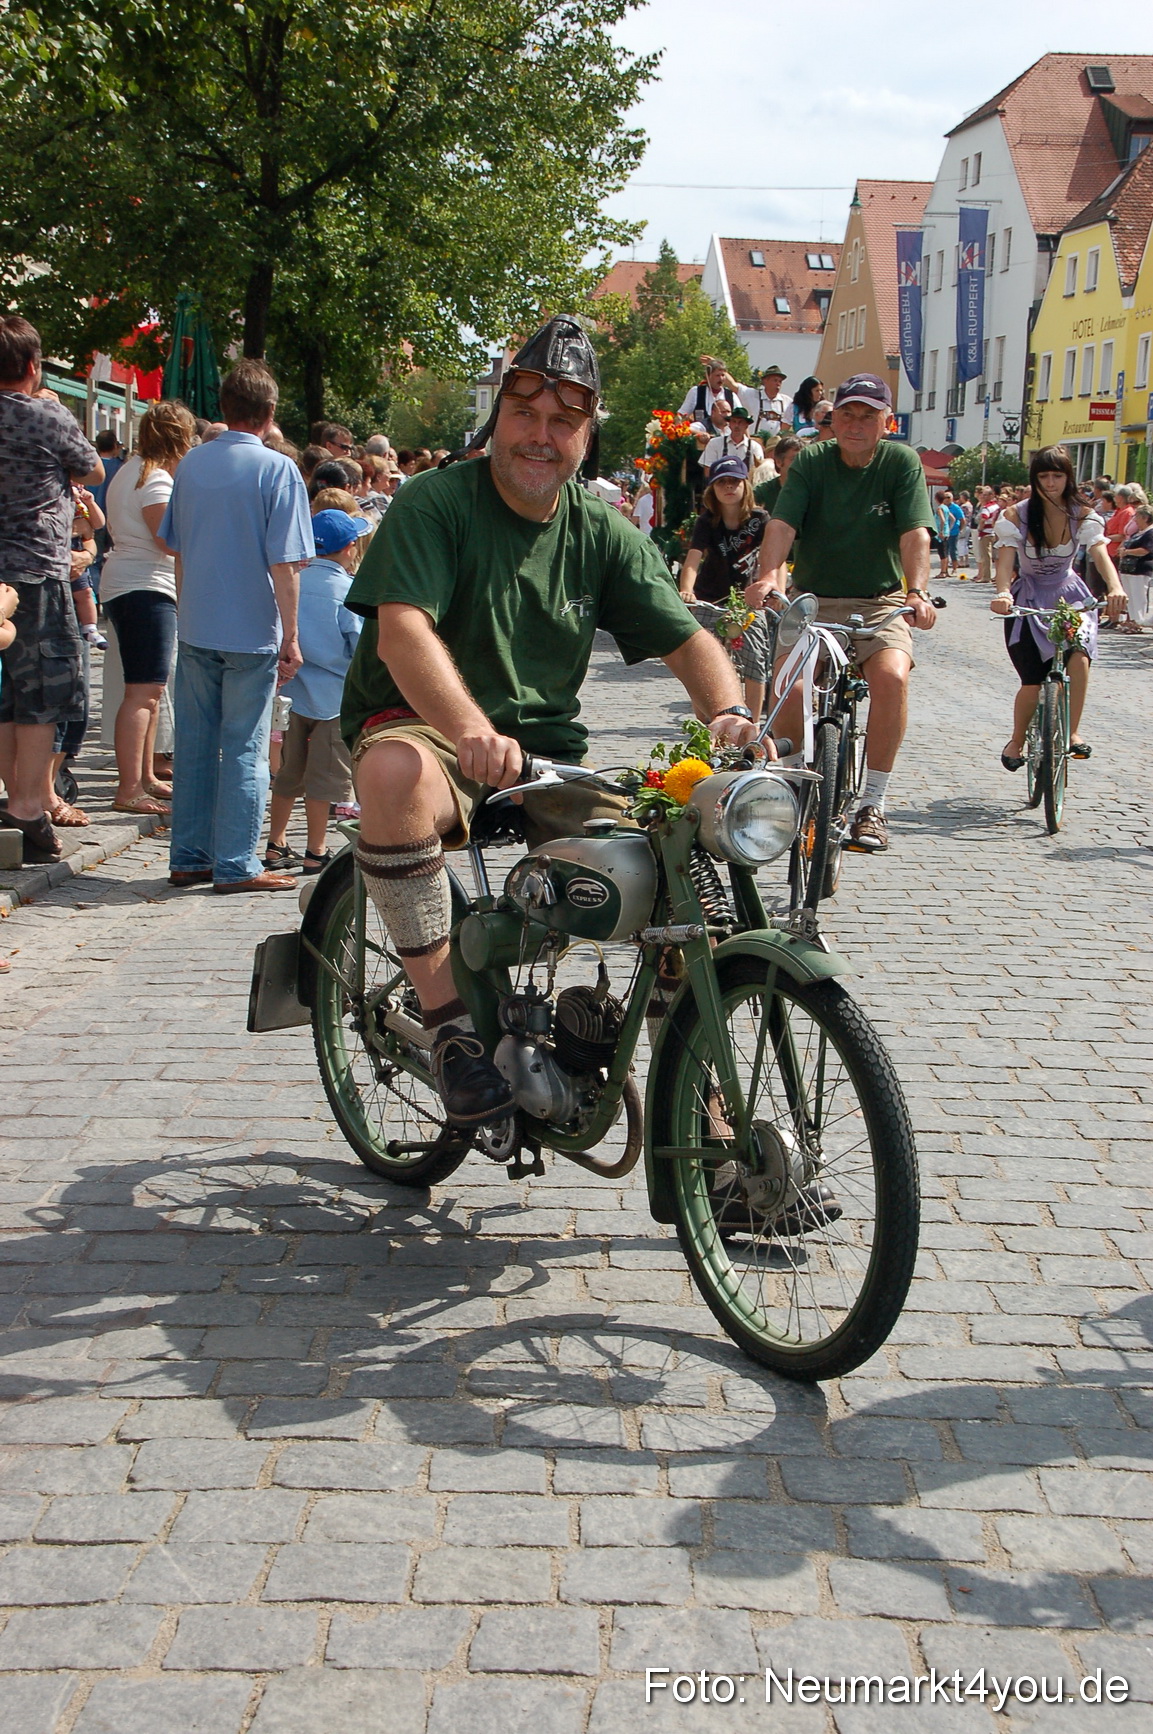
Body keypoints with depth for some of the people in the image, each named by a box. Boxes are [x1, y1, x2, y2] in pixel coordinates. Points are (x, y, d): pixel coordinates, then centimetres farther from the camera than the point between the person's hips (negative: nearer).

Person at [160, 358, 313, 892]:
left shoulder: (191, 464, 6)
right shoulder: (276, 469, -10)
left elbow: (177, 549, 14)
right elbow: (284, 565, -12)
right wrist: (291, 637, -7)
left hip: (195, 629, 5)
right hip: (251, 632, -5)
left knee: (194, 744, 10)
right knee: (244, 749, 2)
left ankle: (188, 858, 16)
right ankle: (235, 864, 5)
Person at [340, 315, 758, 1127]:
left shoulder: (603, 532, 6)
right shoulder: (437, 501, -9)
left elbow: (688, 638, 1)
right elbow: (402, 632, -24)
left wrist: (730, 712, -23)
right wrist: (473, 732, -43)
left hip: (547, 753, 4)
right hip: (425, 728, -4)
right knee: (394, 771, -39)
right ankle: (451, 1027, -28)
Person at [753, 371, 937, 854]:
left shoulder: (901, 462, -1)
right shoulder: (811, 461, 2)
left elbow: (915, 533, -13)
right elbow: (782, 523, -12)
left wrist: (917, 591, -31)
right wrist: (769, 575, -32)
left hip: (879, 603, -1)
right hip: (812, 601, 1)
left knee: (892, 675, -30)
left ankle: (872, 804, -18)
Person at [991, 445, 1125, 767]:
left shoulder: (1083, 518, -9)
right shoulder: (1016, 517, -12)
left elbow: (1101, 555, -24)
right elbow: (1004, 561, -23)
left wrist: (1115, 589, -45)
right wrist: (1003, 594, -45)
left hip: (1069, 595, 1)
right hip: (1028, 599, -1)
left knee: (1079, 656, -28)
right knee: (1033, 683, -11)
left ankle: (1072, 732, -13)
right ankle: (1016, 741, 17)